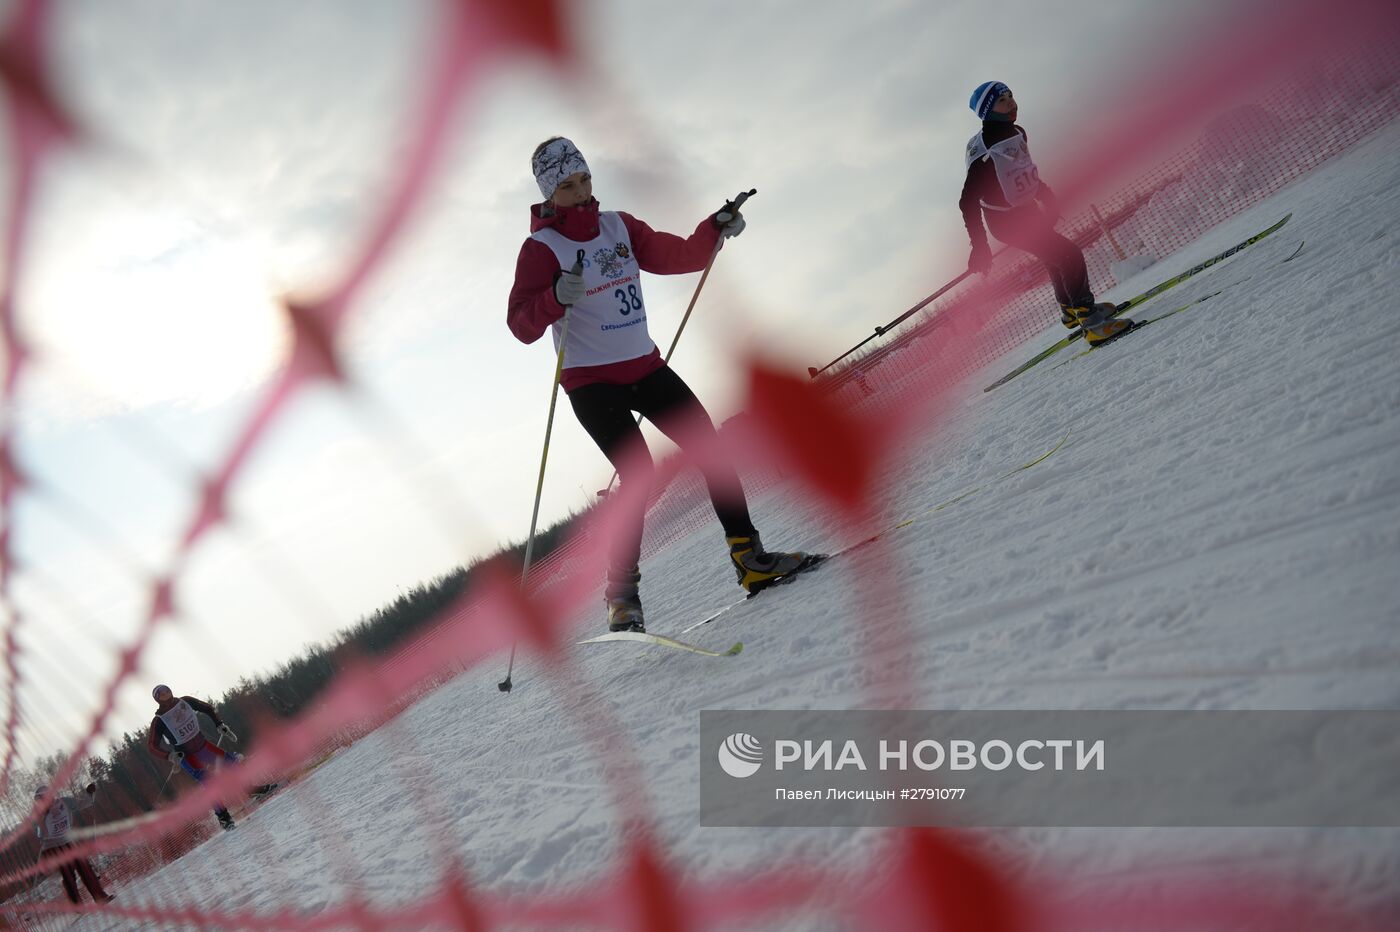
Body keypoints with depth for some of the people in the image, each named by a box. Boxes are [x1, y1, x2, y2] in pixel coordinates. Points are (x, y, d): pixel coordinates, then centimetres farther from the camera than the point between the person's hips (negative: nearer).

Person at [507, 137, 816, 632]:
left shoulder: (619, 226, 8)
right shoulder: (542, 249, -9)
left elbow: (678, 256, 12)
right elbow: (522, 326, -18)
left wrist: (716, 229, -5)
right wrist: (558, 297, -36)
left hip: (644, 366, 6)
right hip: (591, 381, -6)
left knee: (710, 447, 0)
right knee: (638, 475, -19)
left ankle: (749, 557, 8)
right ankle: (622, 594, -8)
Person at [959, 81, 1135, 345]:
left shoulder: (1017, 133, -4)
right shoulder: (984, 152, -30)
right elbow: (968, 202, -29)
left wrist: (1045, 194, 9)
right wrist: (979, 246, -31)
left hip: (1028, 211, 9)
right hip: (1007, 222, -9)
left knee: (1056, 258, 28)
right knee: (1070, 256, -18)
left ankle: (1072, 310, 52)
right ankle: (1093, 325, -16)